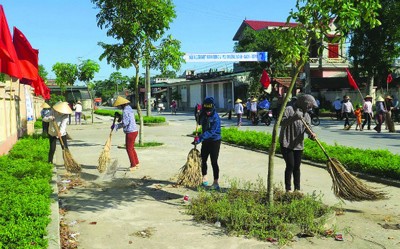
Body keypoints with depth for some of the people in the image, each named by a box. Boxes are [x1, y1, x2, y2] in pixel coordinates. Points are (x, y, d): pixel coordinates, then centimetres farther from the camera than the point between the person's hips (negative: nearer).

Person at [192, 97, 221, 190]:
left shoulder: (215, 117, -22)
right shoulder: (203, 114, 1)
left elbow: (211, 131, -31)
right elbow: (200, 123, 22)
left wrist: (200, 138, -40)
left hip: (214, 141, -7)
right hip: (205, 141, 7)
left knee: (214, 162, -7)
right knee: (203, 160, 14)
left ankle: (216, 183, -1)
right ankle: (204, 179, 30)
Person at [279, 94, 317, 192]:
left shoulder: (306, 115, 12)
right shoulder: (289, 109, -8)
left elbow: (307, 127, -2)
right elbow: (282, 122, -19)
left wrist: (311, 133, -24)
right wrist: (293, 118, -32)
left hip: (298, 145, 6)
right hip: (286, 143, -6)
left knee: (297, 166, 9)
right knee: (290, 165, -8)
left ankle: (297, 189, 17)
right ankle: (288, 189, 1)